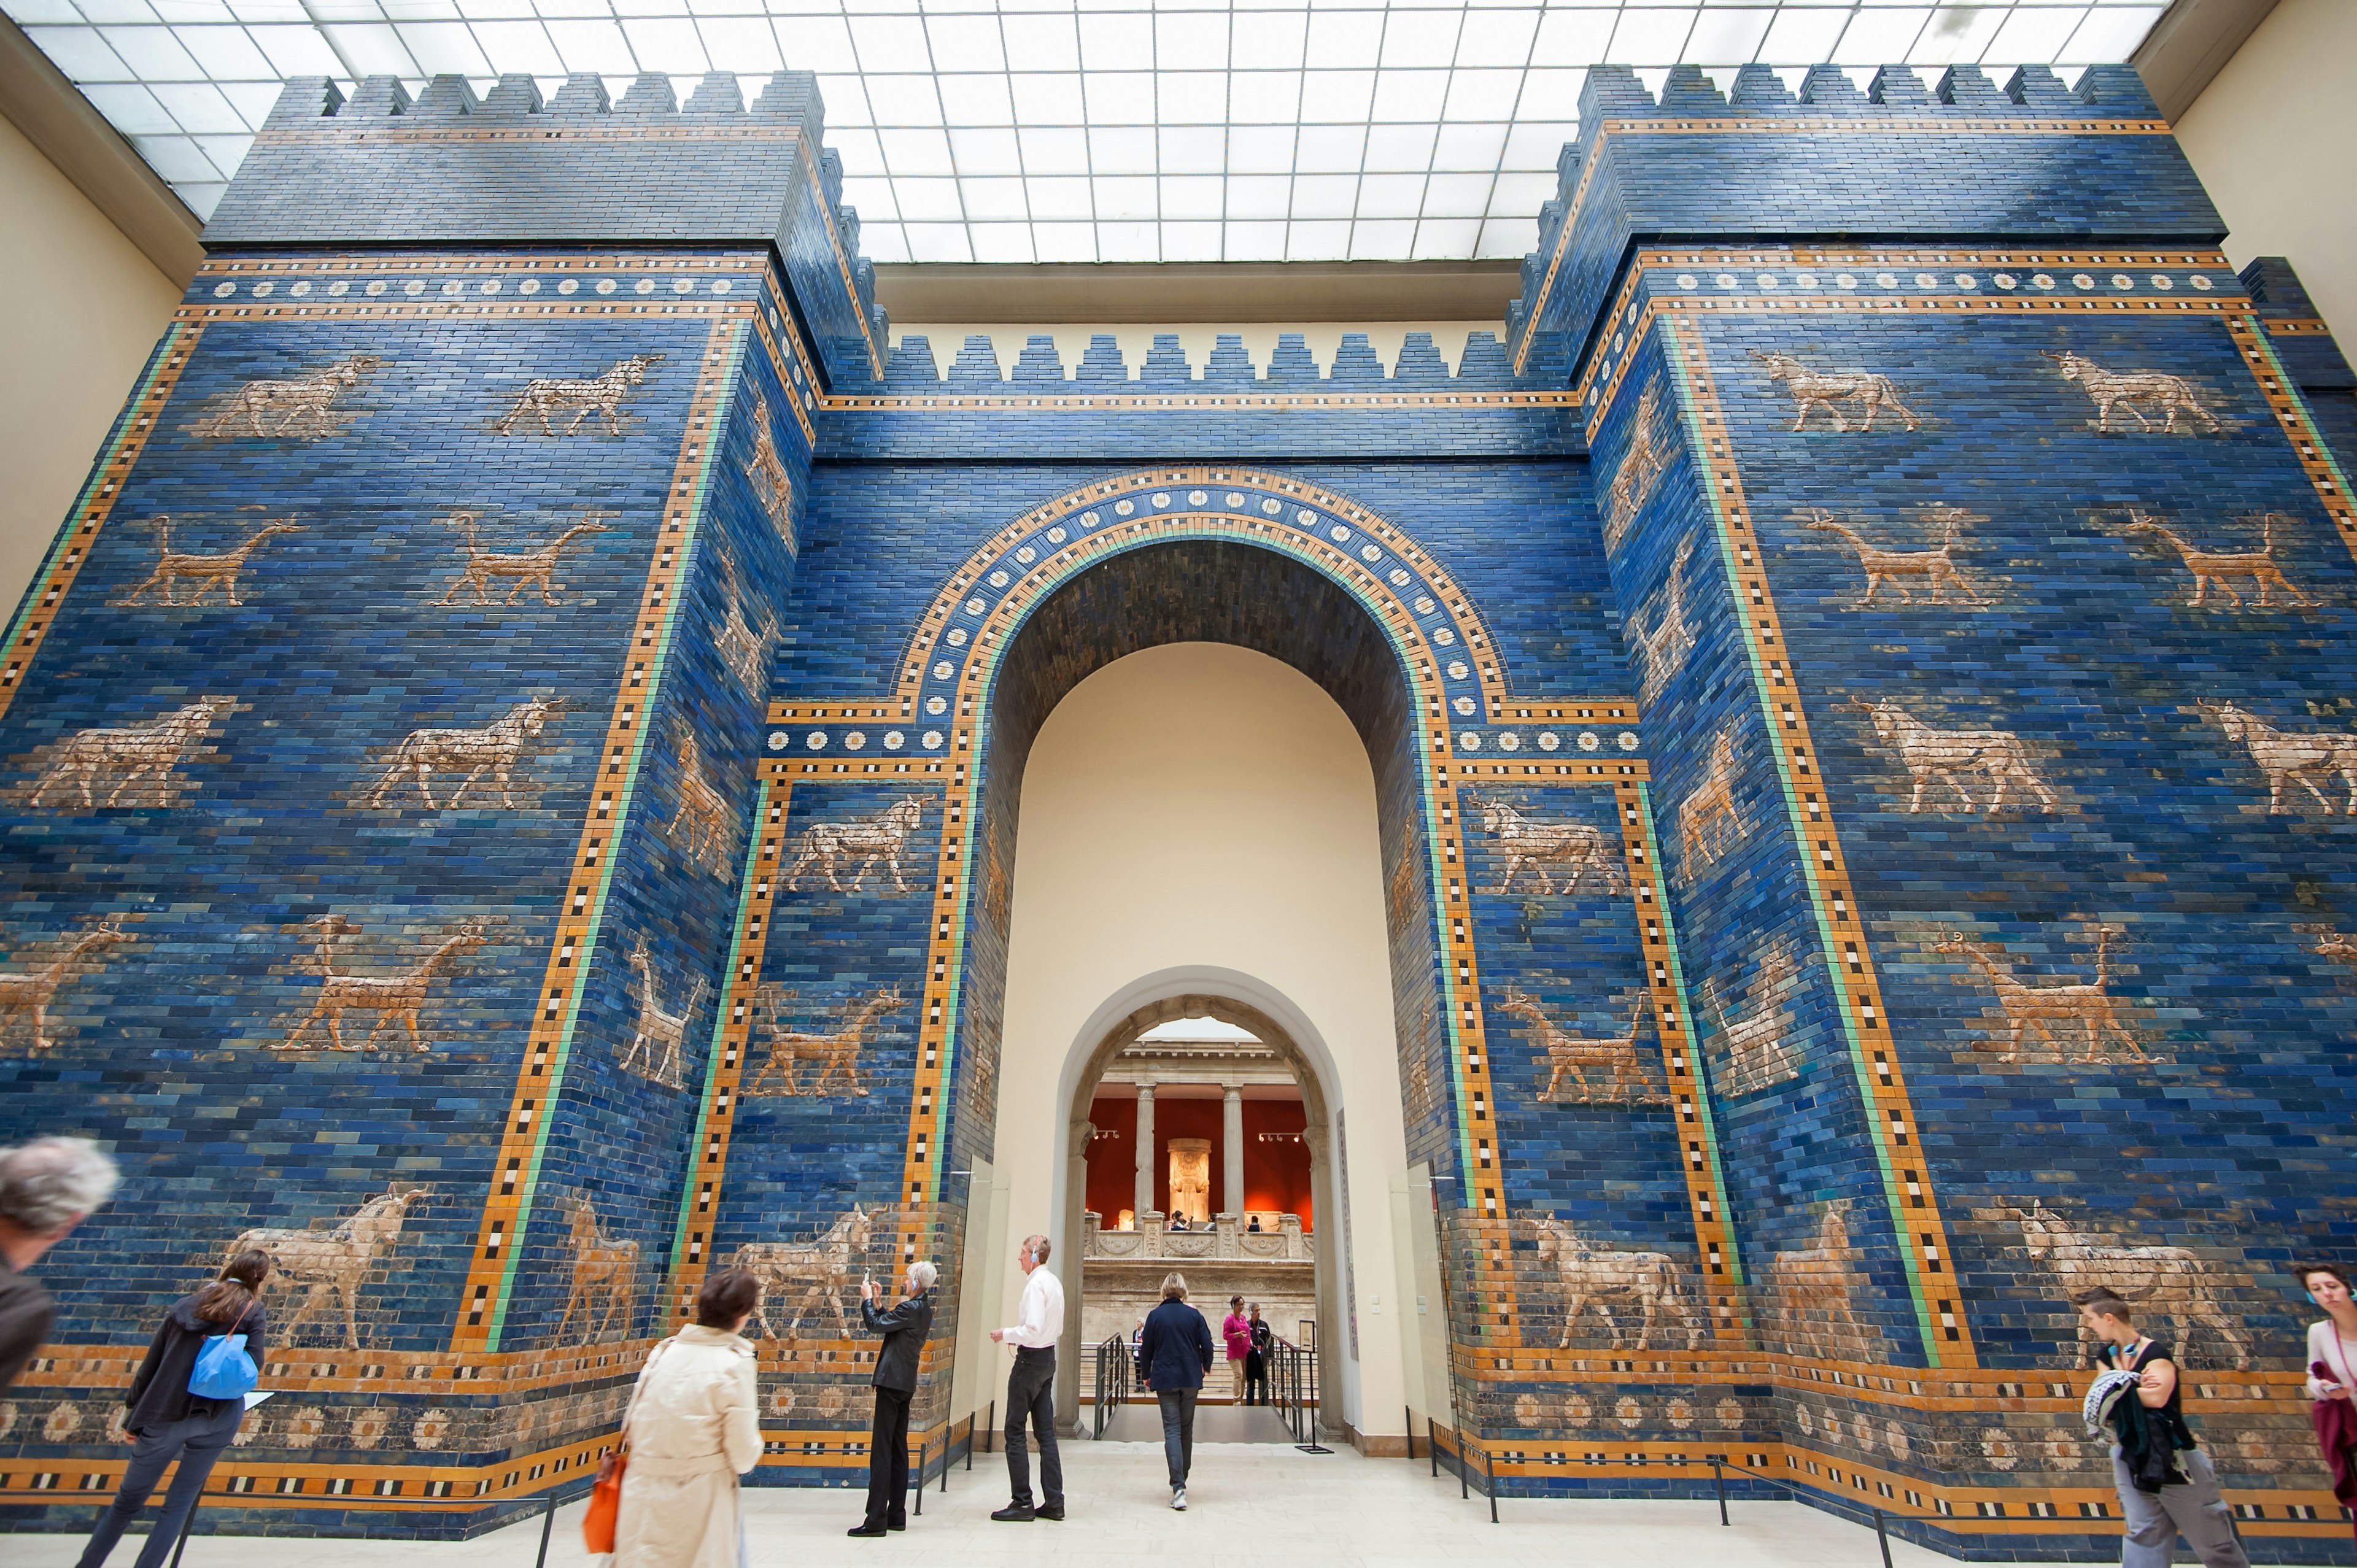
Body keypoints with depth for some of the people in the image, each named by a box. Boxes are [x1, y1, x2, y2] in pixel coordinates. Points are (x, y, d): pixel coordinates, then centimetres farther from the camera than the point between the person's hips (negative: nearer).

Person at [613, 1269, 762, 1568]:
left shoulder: (664, 1351, 0)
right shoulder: (735, 1364, -14)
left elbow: (631, 1426, 7)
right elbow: (744, 1456, -13)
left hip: (643, 1494, 4)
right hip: (699, 1497, -4)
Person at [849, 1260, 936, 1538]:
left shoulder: (911, 1309, -17)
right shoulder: (923, 1309, 13)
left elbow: (875, 1325, -16)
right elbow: (886, 1325, 18)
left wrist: (867, 1299, -2)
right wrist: (876, 1302, 13)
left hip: (892, 1382, -10)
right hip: (904, 1384, 10)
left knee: (882, 1449, -6)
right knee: (898, 1450, 13)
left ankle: (876, 1519, -4)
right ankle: (897, 1515, 19)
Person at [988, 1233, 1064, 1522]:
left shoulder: (1036, 1284, -18)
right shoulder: (1055, 1282, 11)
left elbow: (1033, 1329, -26)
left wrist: (1005, 1334, -12)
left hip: (1031, 1359, -9)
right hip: (1048, 1357, 9)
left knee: (1015, 1432, 0)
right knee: (1046, 1433, 11)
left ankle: (1023, 1503, 3)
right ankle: (1054, 1501, 13)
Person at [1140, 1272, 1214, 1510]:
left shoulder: (1155, 1316, -4)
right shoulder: (1194, 1315, -2)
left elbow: (1147, 1348, 2)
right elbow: (1207, 1345, -2)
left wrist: (1147, 1375, 17)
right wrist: (1206, 1367, 17)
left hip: (1165, 1379, -2)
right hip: (1190, 1378, 2)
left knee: (1172, 1431, -3)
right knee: (1187, 1429, 17)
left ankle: (1178, 1488, -16)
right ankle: (1181, 1479, 29)